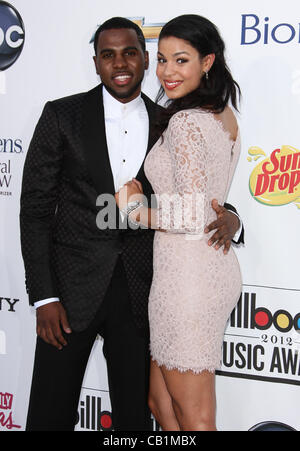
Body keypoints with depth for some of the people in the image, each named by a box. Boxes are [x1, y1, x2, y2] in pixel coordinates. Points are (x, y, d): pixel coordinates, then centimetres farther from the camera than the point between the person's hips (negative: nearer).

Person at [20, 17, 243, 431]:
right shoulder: (63, 116, -3)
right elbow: (36, 208, -4)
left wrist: (228, 217, -10)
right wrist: (43, 296, -9)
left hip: (139, 290, 2)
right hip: (74, 286, -2)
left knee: (135, 415, 14)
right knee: (51, 415, 8)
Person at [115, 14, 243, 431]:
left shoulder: (186, 121, -18)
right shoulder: (225, 116, 11)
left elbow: (191, 216, -23)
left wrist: (134, 207, -9)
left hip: (187, 275, -10)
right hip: (218, 267, 10)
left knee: (194, 418, 8)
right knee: (160, 401, 24)